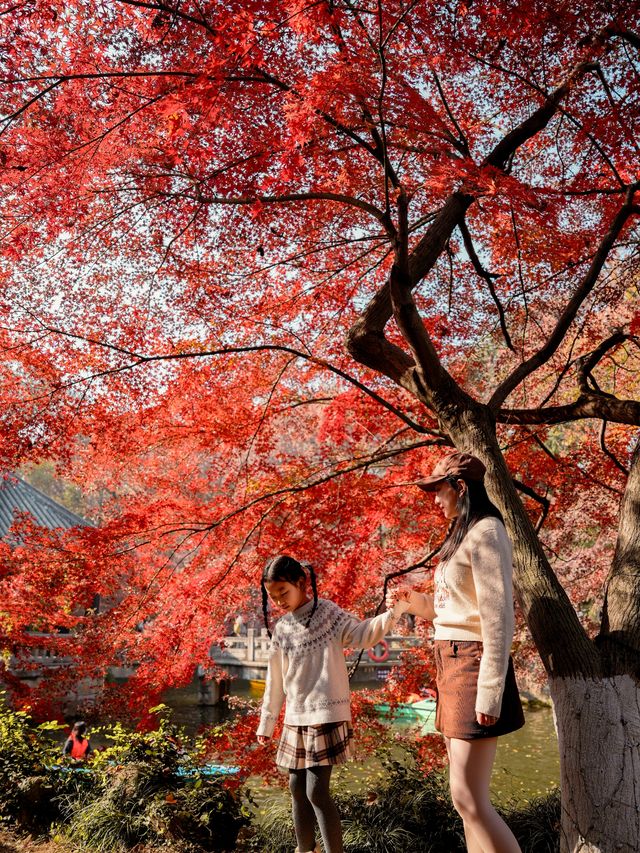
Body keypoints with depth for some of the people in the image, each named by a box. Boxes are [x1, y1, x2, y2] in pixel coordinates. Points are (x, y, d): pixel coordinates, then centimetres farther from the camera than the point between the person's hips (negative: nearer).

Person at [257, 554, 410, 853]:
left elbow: (363, 635, -12)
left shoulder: (327, 612, -5)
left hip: (326, 715, -6)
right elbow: (275, 679, 13)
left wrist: (394, 612, -28)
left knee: (316, 791, -8)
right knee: (297, 787, 15)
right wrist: (266, 722, 16)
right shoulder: (280, 629, 7)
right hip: (296, 719, 6)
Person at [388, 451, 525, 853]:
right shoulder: (463, 536, 16)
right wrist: (412, 600, 17)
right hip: (454, 664, 10)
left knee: (468, 796, -8)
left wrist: (490, 691, -21)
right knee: (468, 795, 11)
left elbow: (498, 616, -18)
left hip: (473, 665, -10)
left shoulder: (485, 532, -12)